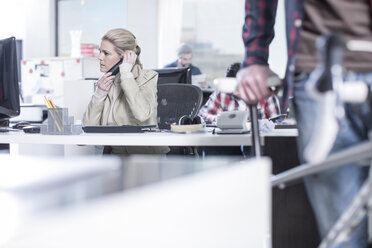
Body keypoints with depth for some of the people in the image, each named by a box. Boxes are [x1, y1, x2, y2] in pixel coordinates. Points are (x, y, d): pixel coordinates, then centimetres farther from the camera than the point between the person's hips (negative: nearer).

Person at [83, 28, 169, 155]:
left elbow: (142, 114, -24)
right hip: (113, 153, 5)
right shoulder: (106, 82, 13)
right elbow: (88, 128, 7)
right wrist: (99, 94, -5)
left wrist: (126, 73, -14)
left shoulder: (147, 77, -3)